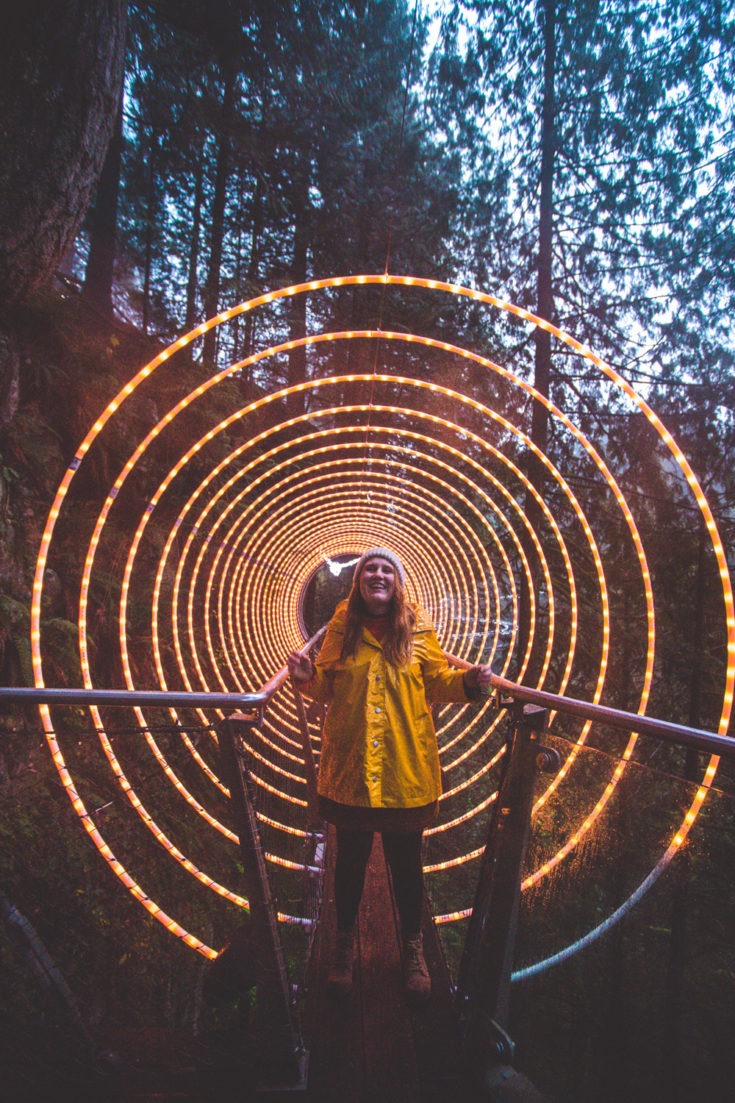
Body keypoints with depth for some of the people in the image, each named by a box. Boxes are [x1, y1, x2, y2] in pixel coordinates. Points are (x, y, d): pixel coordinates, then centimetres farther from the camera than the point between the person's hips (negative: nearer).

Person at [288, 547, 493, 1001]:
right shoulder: (341, 628, 0)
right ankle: (345, 942, 42)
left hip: (407, 767, 0)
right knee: (351, 857, 18)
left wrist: (468, 682, -15)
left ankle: (413, 947, 39)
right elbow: (327, 687, 7)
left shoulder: (418, 629, -1)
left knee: (407, 860, 15)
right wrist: (307, 677, -14)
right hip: (350, 766, 1)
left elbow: (437, 682, 3)